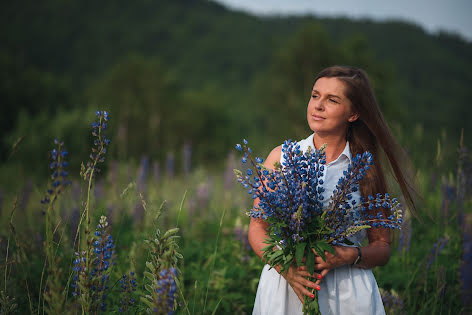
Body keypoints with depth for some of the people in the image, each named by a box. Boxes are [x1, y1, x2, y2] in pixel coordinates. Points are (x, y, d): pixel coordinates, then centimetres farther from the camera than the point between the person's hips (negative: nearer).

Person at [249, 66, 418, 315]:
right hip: (284, 286, 1)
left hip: (348, 294, 0)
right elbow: (257, 227, 2)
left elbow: (382, 248, 3)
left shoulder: (366, 170, 1)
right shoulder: (281, 157, 2)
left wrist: (351, 256, -17)